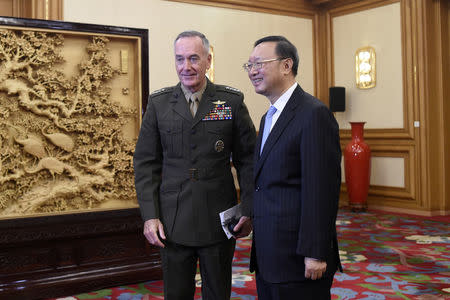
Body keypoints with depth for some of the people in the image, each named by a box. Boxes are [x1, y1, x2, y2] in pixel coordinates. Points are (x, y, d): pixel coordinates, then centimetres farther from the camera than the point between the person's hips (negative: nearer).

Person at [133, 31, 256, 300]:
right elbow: (146, 163, 3)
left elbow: (248, 160, 2)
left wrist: (249, 211, -3)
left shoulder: (232, 101, -1)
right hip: (173, 224, 1)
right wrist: (150, 215, -4)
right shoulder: (158, 103, 2)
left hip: (219, 222, -1)